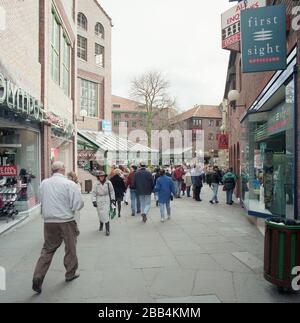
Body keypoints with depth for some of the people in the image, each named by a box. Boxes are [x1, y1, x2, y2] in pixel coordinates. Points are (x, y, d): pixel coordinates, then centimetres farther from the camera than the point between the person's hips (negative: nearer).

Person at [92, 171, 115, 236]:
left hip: (106, 200, -1)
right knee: (100, 214, 12)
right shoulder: (96, 184, -6)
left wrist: (113, 199, 5)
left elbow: (112, 191, 5)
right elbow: (93, 193, -3)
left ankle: (107, 229, 0)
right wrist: (94, 201, -8)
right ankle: (101, 224, 41)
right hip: (99, 200, 1)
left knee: (106, 214, -7)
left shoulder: (108, 183, -4)